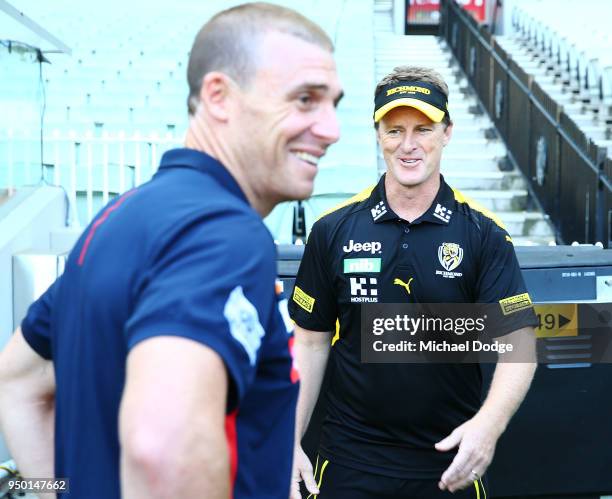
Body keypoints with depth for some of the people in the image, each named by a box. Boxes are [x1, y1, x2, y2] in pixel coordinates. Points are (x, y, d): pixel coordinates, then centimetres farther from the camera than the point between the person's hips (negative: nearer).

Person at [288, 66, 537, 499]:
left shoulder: (484, 234, -5)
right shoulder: (334, 230, -2)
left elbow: (518, 344, -9)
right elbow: (311, 341, 3)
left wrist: (489, 423, -27)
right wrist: (291, 442, -1)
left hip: (450, 462, 0)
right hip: (349, 461, 1)